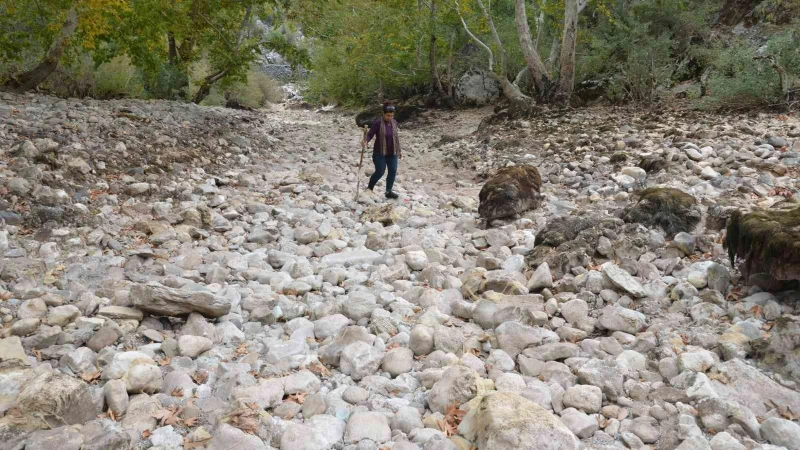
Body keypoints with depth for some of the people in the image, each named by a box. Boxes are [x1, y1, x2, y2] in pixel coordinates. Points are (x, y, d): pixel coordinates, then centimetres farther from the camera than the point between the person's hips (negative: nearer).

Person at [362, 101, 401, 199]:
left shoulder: (394, 122, 4)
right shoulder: (378, 122, -15)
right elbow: (370, 134, -13)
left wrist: (399, 151, 17)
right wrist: (365, 141, -34)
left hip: (392, 153, 6)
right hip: (380, 153, -6)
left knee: (393, 171, 3)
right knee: (380, 172, -2)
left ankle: (388, 191, 15)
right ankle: (369, 188, 22)